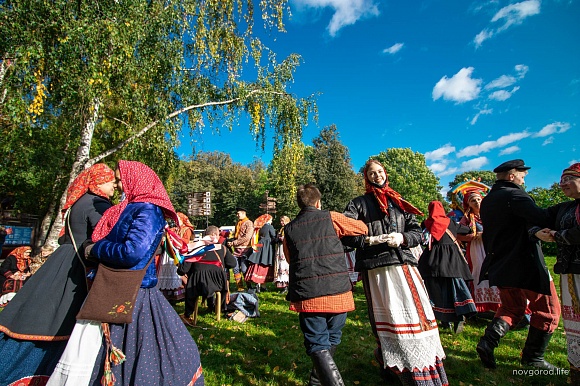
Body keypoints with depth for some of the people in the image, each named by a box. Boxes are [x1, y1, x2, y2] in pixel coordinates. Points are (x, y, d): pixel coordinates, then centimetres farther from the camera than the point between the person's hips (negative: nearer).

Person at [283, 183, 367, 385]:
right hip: (338, 292, 1)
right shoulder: (330, 217, 2)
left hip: (308, 295, 0)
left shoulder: (289, 229, 7)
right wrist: (341, 231, 28)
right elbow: (362, 228, 11)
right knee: (332, 340, 21)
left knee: (318, 346, 6)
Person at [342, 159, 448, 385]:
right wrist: (370, 240, -12)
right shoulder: (359, 204, 8)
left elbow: (417, 231, 15)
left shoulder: (398, 202, 18)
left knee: (417, 315, 1)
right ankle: (388, 365, 18)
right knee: (386, 318, 1)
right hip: (375, 268, -3)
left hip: (403, 264, 3)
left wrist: (402, 238, -5)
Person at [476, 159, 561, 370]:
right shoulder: (515, 195, -14)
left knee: (512, 307, 20)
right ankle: (533, 357, 16)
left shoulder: (487, 201, 12)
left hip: (501, 264, 8)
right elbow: (542, 219, -30)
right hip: (526, 264, -7)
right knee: (548, 310, 11)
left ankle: (488, 341, 3)